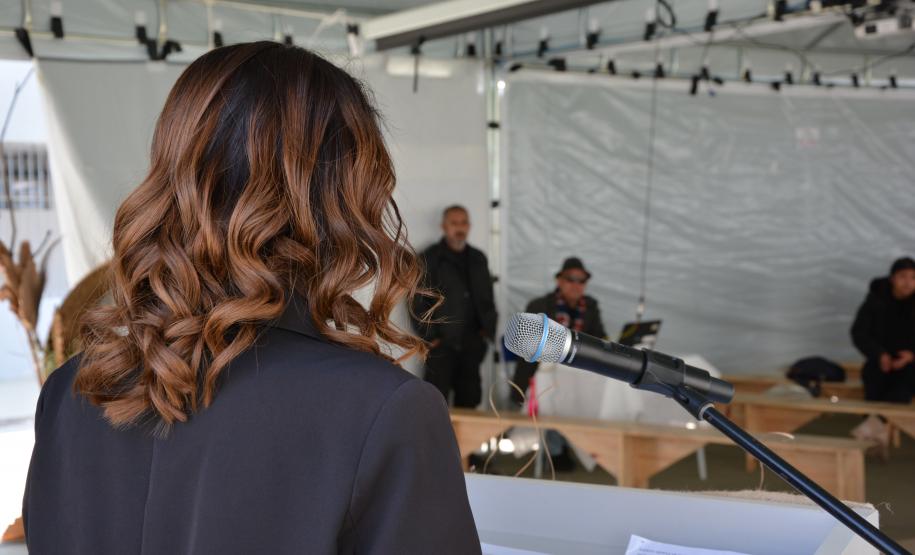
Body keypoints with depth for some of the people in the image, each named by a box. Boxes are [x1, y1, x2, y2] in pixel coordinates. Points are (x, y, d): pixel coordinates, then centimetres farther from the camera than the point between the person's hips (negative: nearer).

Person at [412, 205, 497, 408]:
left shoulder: (478, 259, 15)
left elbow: (487, 298, 21)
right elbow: (418, 302, -4)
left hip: (472, 346, 5)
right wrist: (429, 337, -8)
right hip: (441, 346, -5)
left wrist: (487, 330, 11)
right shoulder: (430, 259, -1)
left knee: (469, 402, 7)